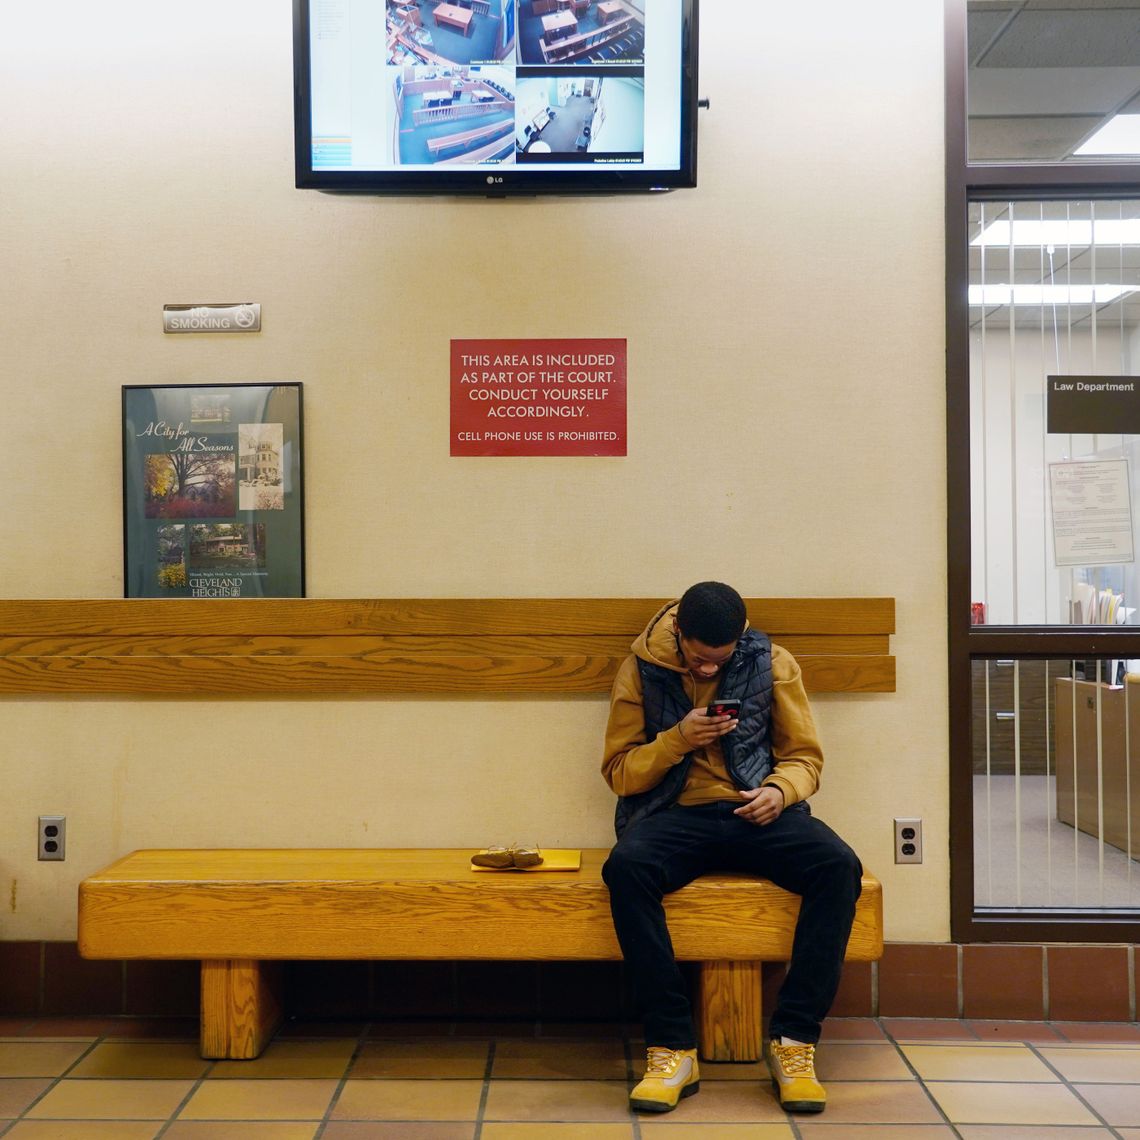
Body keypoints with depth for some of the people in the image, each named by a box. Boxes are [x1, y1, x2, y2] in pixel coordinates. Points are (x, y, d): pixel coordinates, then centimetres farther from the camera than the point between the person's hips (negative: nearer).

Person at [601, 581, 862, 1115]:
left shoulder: (773, 664, 5)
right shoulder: (641, 669, 3)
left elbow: (805, 756, 8)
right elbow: (618, 771, 4)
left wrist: (780, 790, -15)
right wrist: (677, 740, -13)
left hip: (757, 812, 1)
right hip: (674, 814, -1)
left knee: (839, 866, -30)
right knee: (626, 867, -35)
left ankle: (792, 1040, -20)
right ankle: (672, 1048, -27)